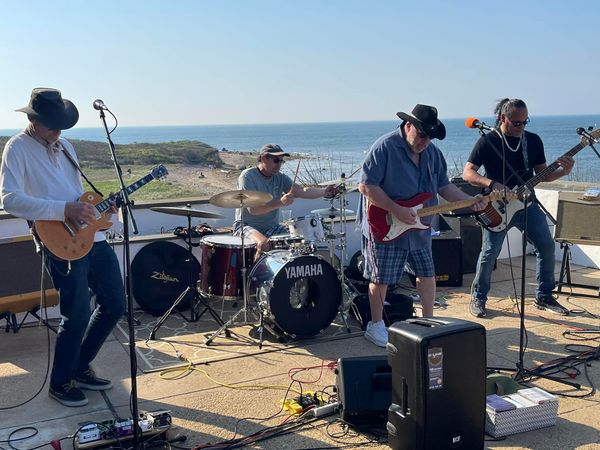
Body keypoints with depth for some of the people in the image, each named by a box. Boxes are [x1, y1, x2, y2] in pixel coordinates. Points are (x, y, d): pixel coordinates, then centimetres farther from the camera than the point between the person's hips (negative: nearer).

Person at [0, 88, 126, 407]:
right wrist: (65, 210, -25)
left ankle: (80, 367, 28)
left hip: (92, 235, 8)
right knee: (77, 316, -6)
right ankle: (60, 383, 17)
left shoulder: (64, 146, 17)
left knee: (114, 305, 10)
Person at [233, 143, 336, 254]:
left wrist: (324, 192, -29)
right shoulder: (247, 176, -13)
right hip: (247, 226, -6)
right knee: (264, 244, -34)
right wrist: (280, 203, -35)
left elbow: (302, 191, -10)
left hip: (272, 227, 6)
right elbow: (252, 209, -24)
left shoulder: (280, 177, 5)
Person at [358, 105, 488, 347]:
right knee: (381, 278, 2)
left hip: (419, 227, 7)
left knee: (427, 274, 12)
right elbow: (366, 186, -21)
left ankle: (428, 321, 29)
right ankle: (375, 325, 19)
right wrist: (396, 210, -24)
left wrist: (471, 201, -2)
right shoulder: (384, 147, -17)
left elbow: (444, 186, 13)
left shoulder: (432, 152, 6)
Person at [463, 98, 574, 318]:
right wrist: (493, 184, -23)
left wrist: (562, 172, -8)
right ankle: (478, 297, 11)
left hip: (527, 203, 5)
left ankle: (544, 297, 19)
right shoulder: (488, 141, -6)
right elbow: (468, 173, -9)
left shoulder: (533, 140, 8)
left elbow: (542, 174, 11)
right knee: (490, 252, -8)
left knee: (547, 246, 2)